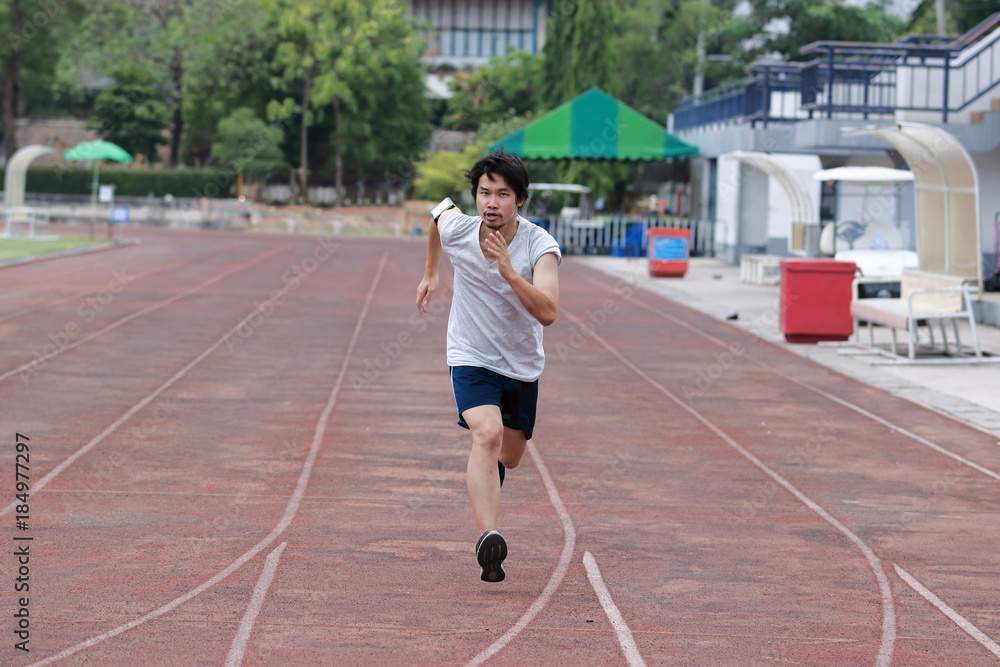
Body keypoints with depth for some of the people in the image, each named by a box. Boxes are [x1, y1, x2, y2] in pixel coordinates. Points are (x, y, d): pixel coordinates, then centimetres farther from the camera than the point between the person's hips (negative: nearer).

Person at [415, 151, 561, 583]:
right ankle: (488, 538, -42)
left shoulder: (540, 246, -22)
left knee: (509, 457, 18)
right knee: (487, 434, -29)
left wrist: (509, 273, -46)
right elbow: (438, 210, 11)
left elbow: (548, 313, -34)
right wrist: (430, 275, 21)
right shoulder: (456, 229, -16)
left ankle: (483, 482, 57)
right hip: (471, 357, -2)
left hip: (522, 365, 2)